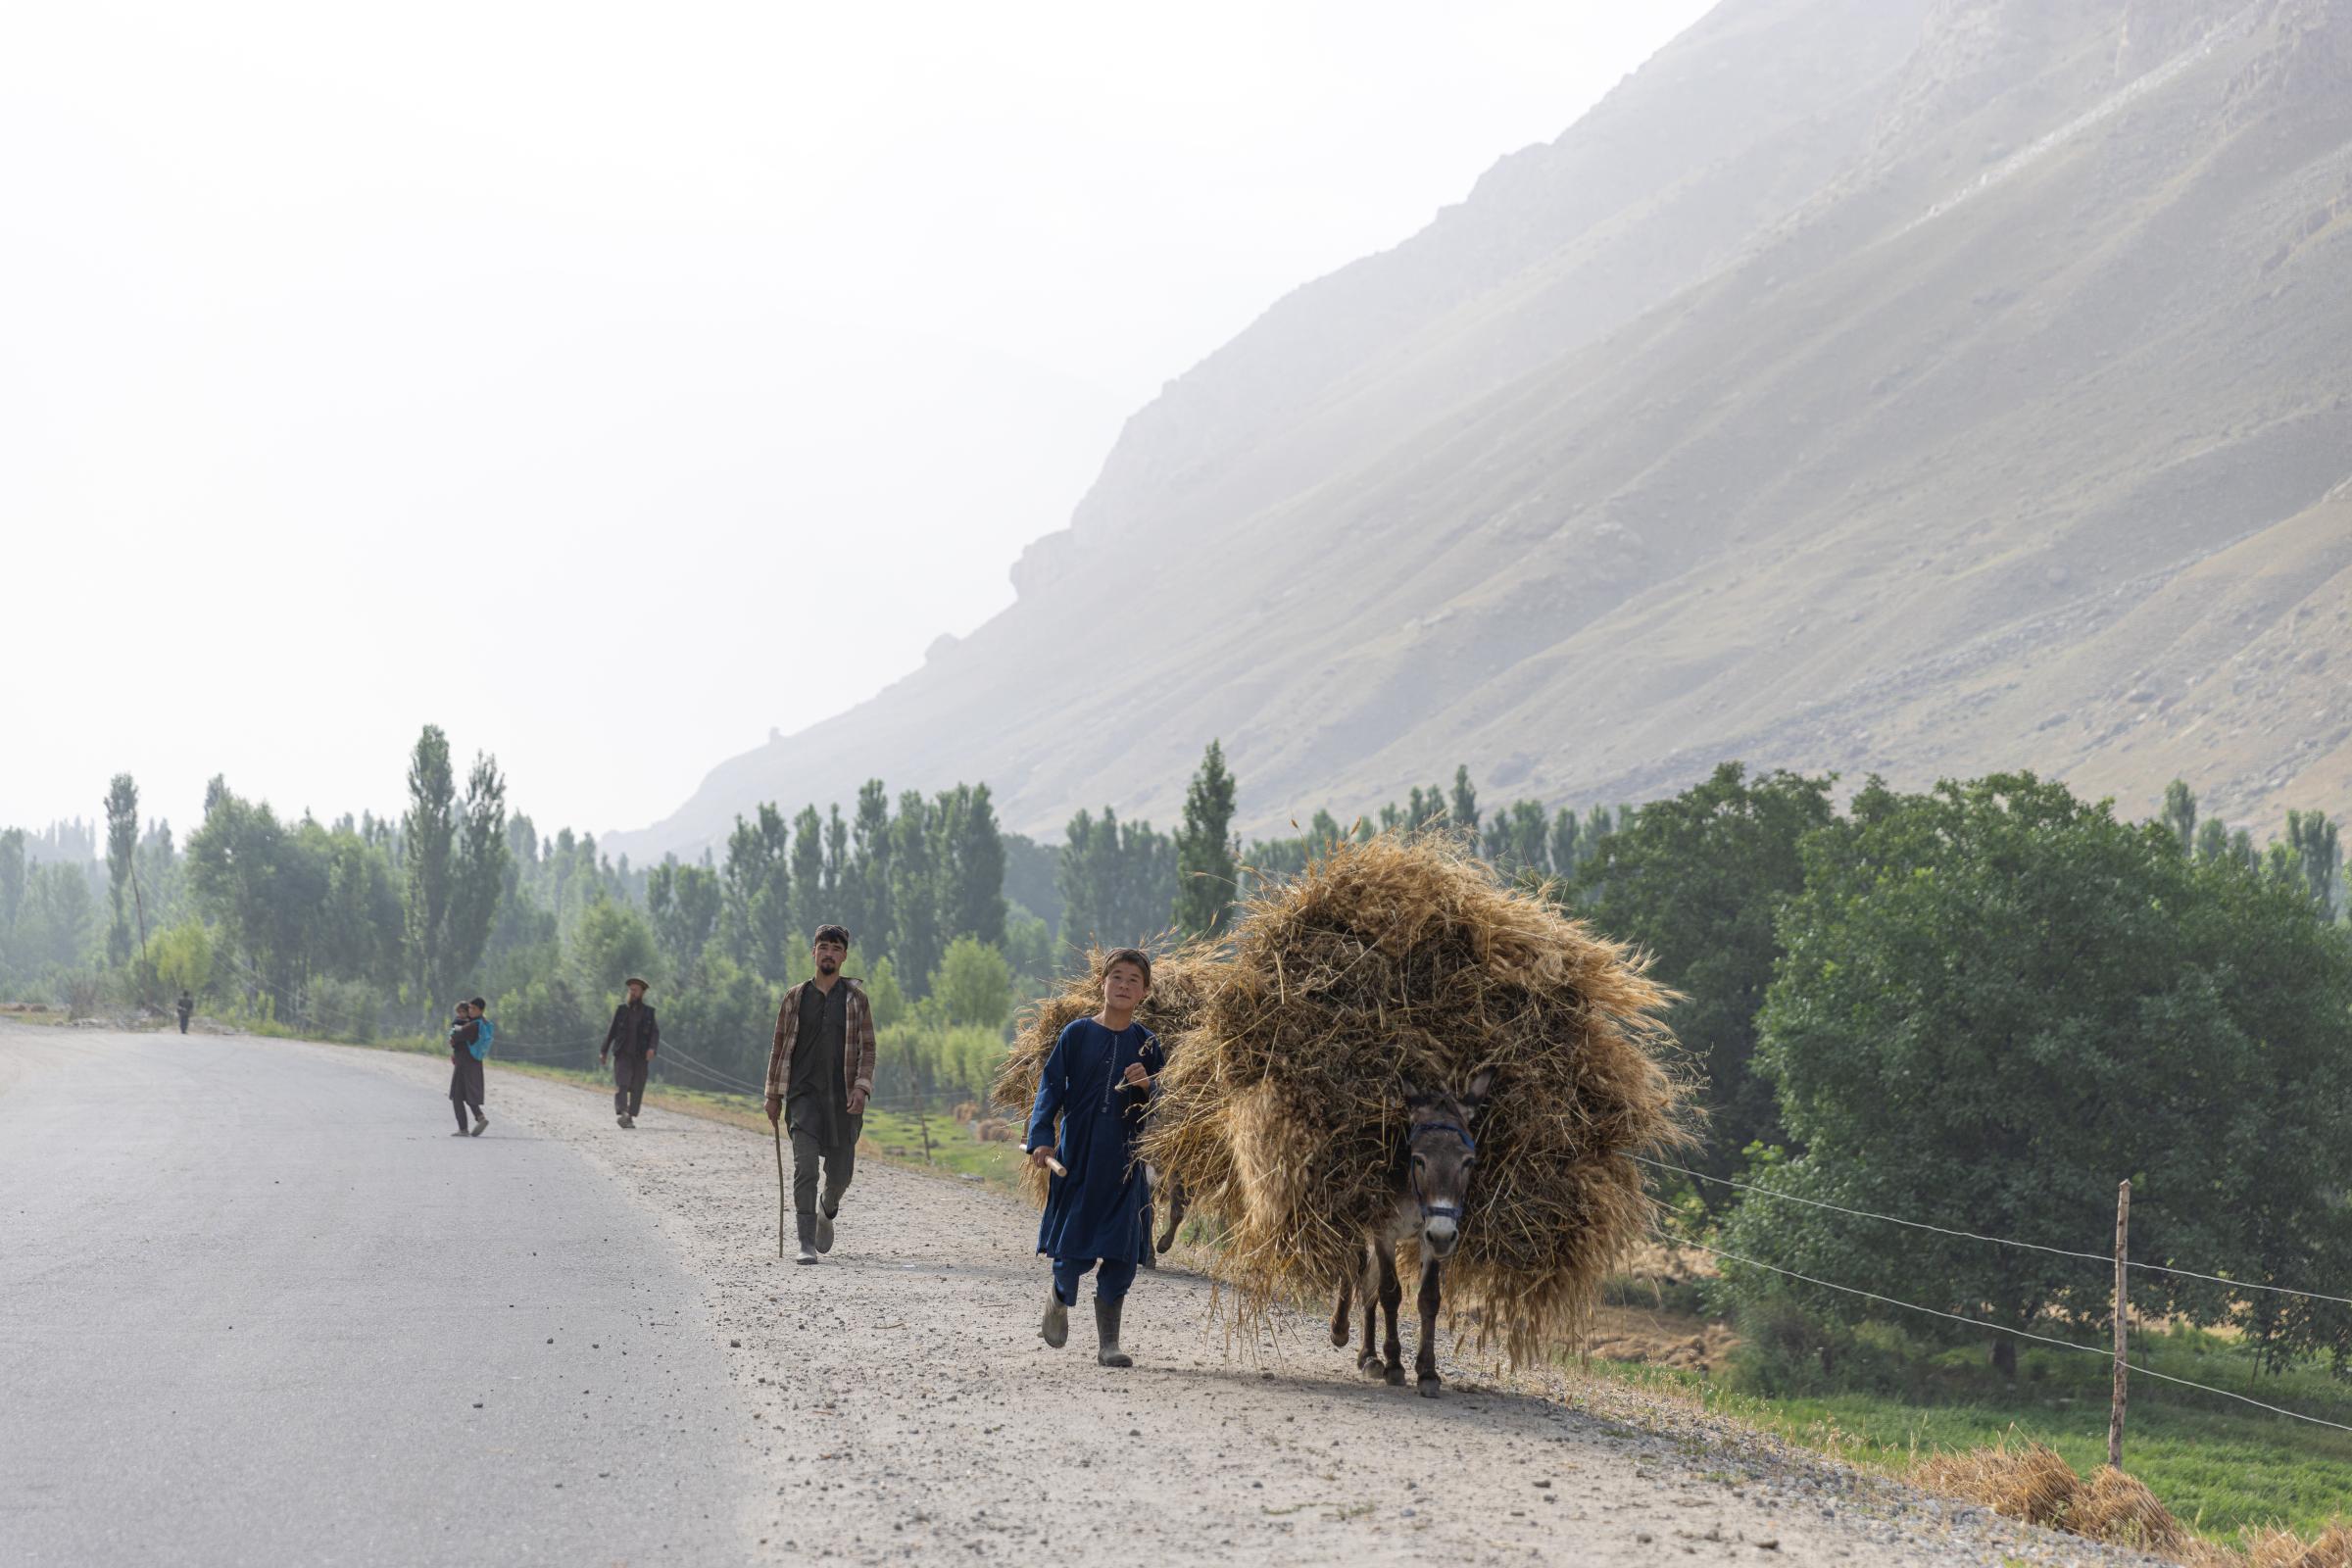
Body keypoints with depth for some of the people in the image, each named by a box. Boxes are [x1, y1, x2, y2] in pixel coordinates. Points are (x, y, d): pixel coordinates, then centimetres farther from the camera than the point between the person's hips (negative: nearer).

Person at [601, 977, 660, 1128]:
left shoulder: (648, 1012, 6)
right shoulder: (621, 1010, 7)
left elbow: (655, 1033, -3)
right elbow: (611, 1031, 12)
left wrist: (652, 1048, -22)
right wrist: (603, 1052, 13)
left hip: (641, 1057, 1)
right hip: (622, 1055, -1)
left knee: (637, 1089, 2)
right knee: (621, 1085, -17)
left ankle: (630, 1117, 14)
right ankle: (621, 1114, -31)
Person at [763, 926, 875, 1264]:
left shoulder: (856, 998, 4)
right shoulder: (796, 997, 7)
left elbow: (867, 1048, 3)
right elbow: (780, 1047, 11)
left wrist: (861, 1087, -11)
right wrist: (774, 1095, 8)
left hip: (843, 1098, 0)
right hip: (804, 1095, 0)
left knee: (840, 1172, 4)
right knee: (805, 1166, -14)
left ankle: (828, 1212, 38)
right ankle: (807, 1243, -14)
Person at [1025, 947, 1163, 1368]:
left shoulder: (1146, 1044, 6)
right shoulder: (1078, 1033, 1)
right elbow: (1051, 1086, 1)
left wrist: (1147, 1086, -13)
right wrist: (1041, 1138, -10)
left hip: (1124, 1162, 1)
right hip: (1076, 1156, -1)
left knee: (1120, 1255, -3)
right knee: (1073, 1251, -2)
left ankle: (1108, 1342, 7)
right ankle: (1060, 1296, 31)